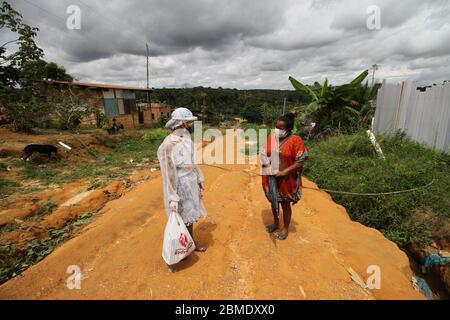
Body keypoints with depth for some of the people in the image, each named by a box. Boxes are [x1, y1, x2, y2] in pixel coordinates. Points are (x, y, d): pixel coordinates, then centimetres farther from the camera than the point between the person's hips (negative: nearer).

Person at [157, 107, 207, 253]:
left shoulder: (186, 139, 1)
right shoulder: (168, 145, -24)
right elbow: (168, 173, -23)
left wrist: (199, 179, 17)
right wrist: (172, 198, -21)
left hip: (191, 184, 8)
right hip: (180, 187, -8)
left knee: (190, 215, 22)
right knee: (180, 219, 11)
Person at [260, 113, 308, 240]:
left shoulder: (295, 140, -16)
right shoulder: (271, 137, -2)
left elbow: (300, 162, -16)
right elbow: (263, 154, 1)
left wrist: (283, 172, -21)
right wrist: (269, 167, -16)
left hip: (286, 180, -4)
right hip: (271, 178, 4)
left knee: (285, 204, 13)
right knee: (273, 201, 21)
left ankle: (285, 228, 35)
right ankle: (276, 222, 45)